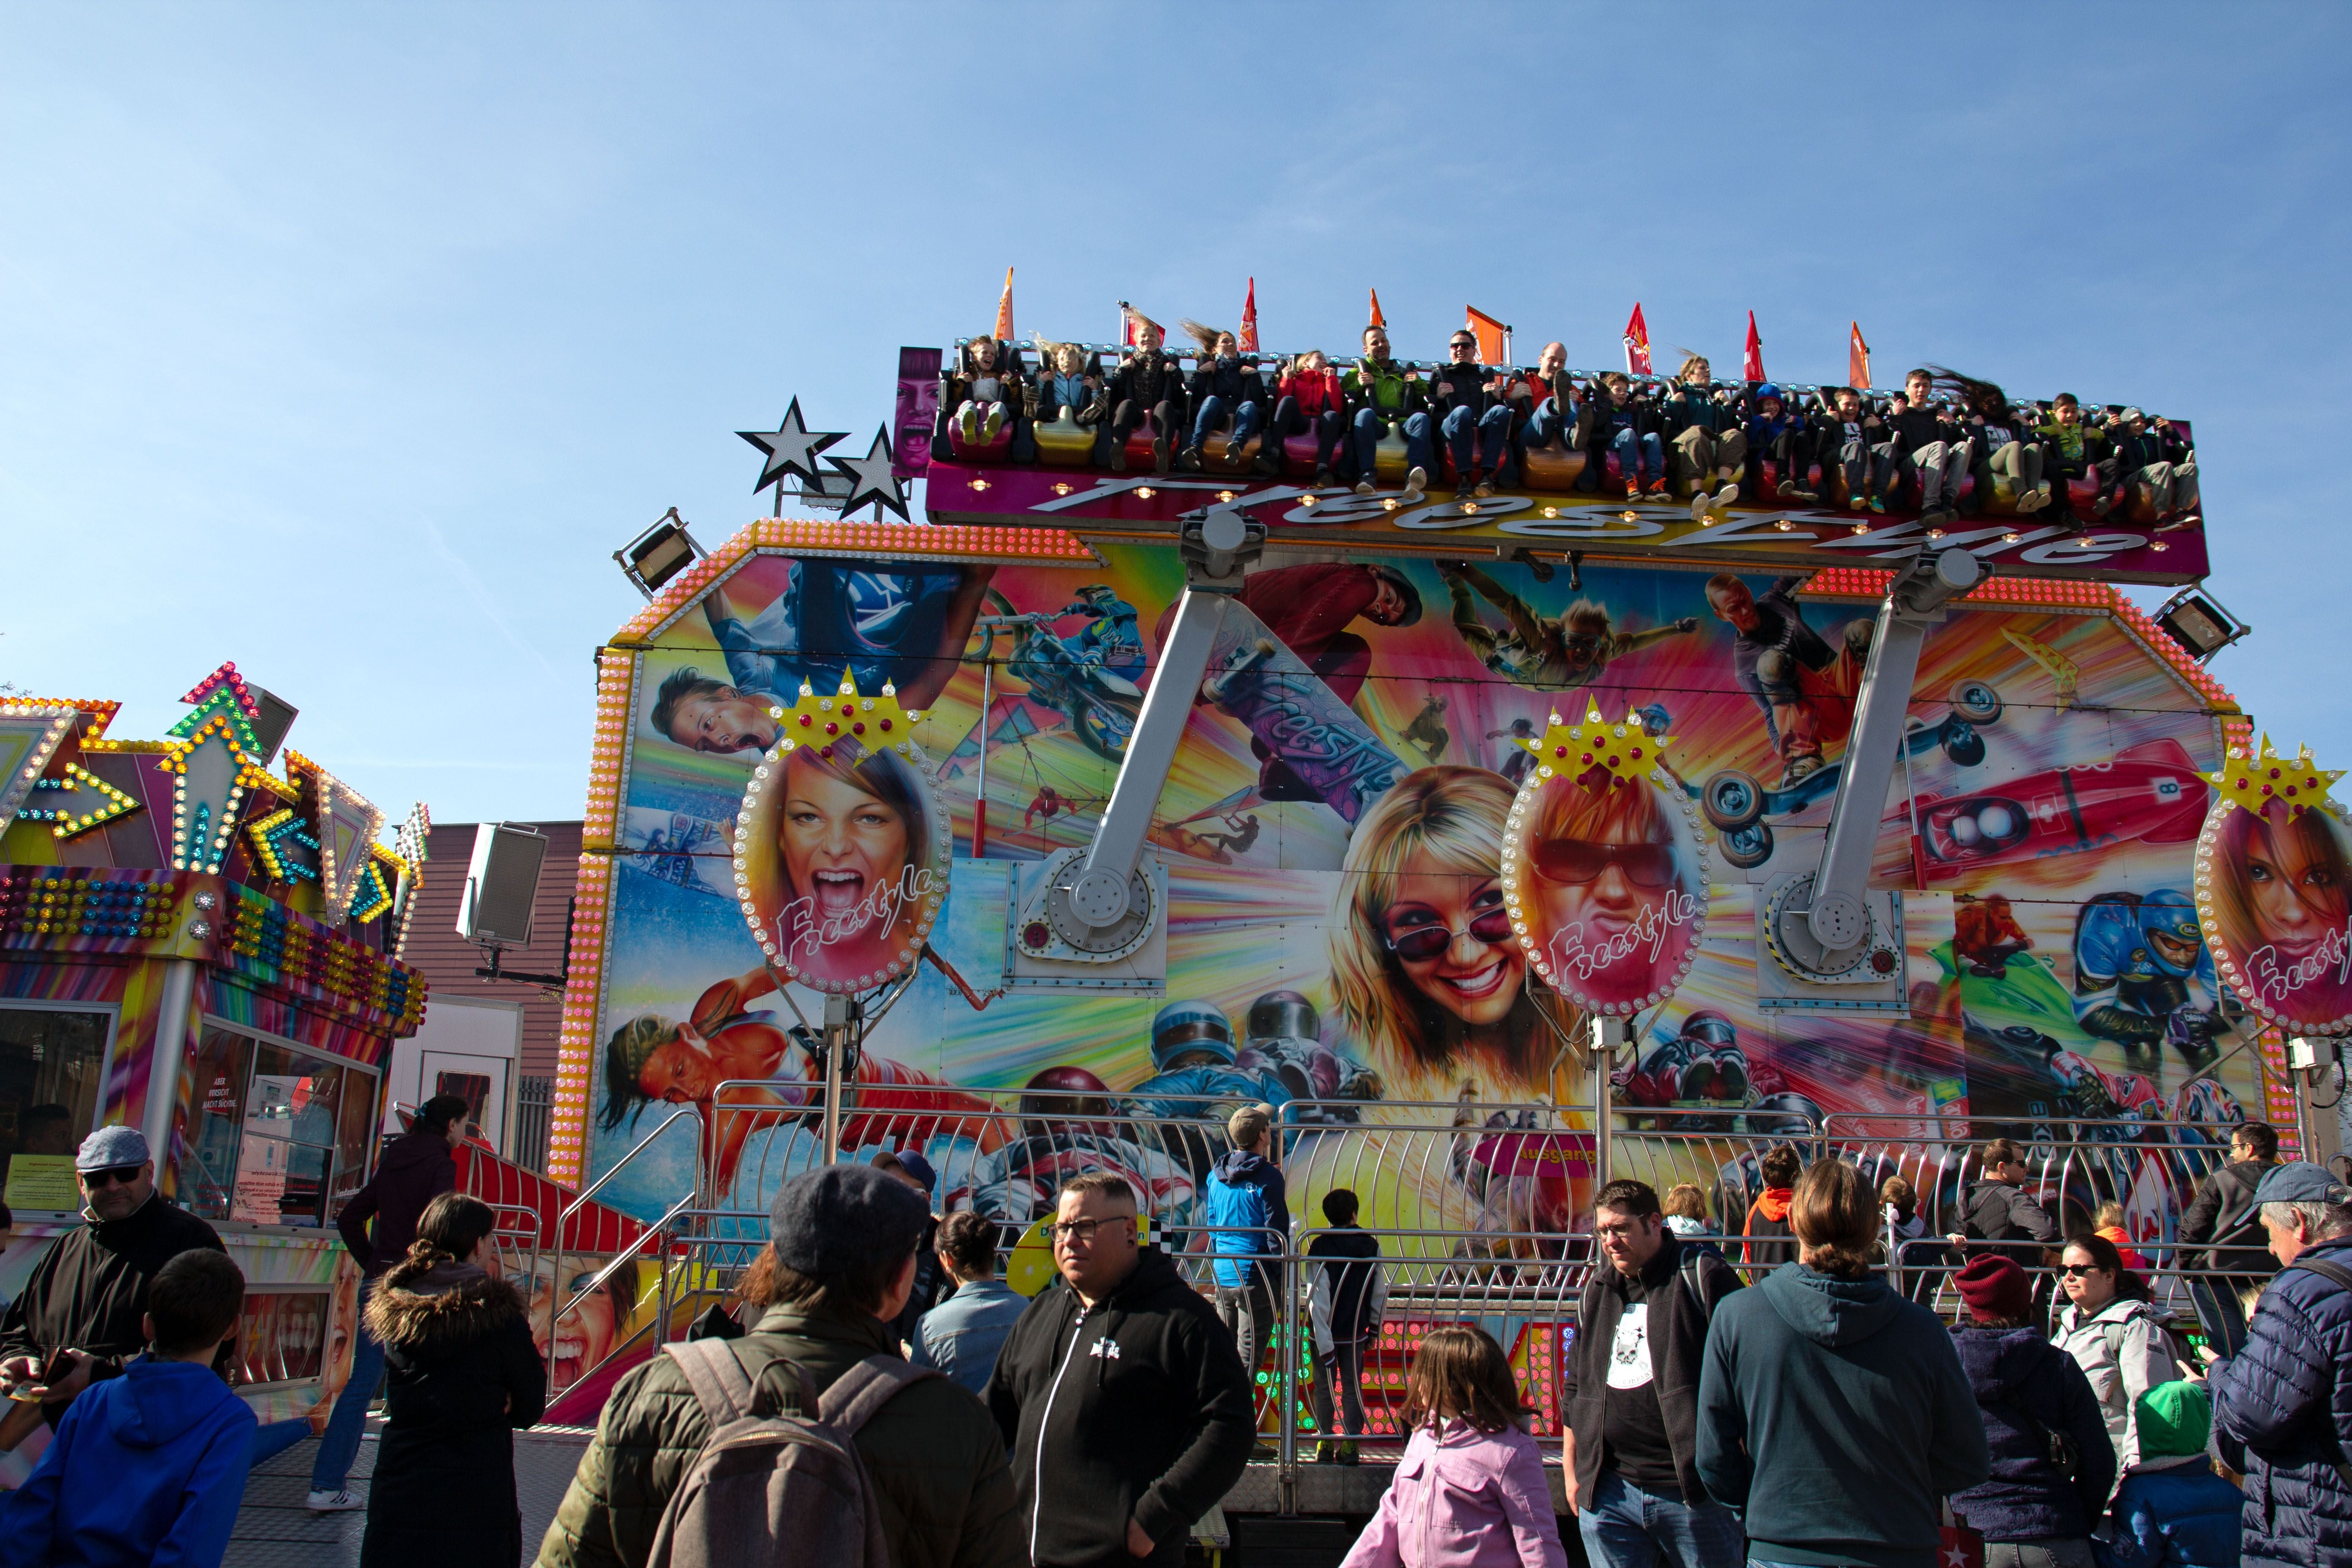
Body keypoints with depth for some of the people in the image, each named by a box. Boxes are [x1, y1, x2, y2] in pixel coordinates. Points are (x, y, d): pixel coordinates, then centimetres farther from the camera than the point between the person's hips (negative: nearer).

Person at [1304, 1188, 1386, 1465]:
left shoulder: (1319, 1247, -10)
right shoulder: (1371, 1246, -2)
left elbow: (1317, 1297, -16)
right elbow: (1380, 1293, 3)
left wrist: (1323, 1339, -16)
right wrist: (1374, 1328, 14)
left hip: (1326, 1330, -2)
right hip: (1356, 1332, 2)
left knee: (1324, 1386, 8)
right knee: (1353, 1387, 9)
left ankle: (1325, 1443, 11)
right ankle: (1351, 1444, 8)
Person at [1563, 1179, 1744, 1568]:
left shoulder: (1703, 1277, -6)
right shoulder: (1596, 1291, 13)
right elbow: (1575, 1388, 20)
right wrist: (1571, 1469, 18)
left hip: (1695, 1493, -5)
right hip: (1608, 1494, 5)